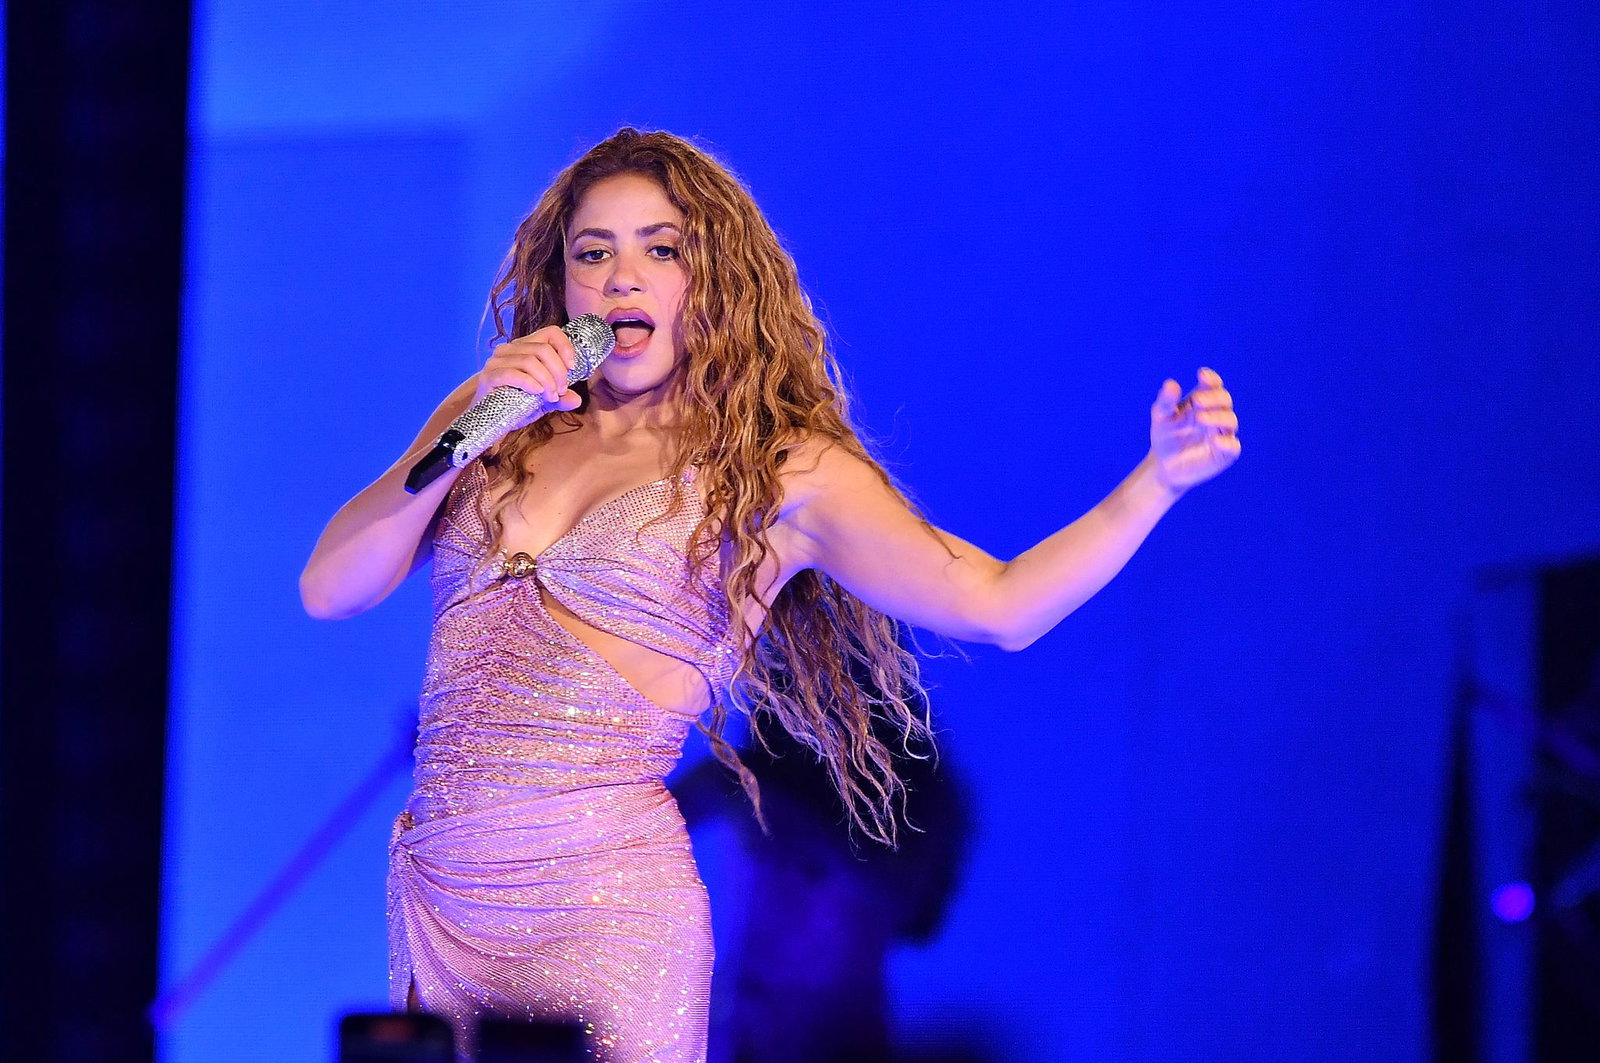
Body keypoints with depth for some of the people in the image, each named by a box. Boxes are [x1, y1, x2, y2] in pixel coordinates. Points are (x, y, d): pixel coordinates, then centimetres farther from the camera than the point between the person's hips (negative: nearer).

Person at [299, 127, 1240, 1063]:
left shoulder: (782, 471, 2)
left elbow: (1000, 605, -1)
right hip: (437, 906, 4)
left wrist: (1159, 478, -13)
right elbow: (329, 590, 6)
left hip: (600, 910, -4)